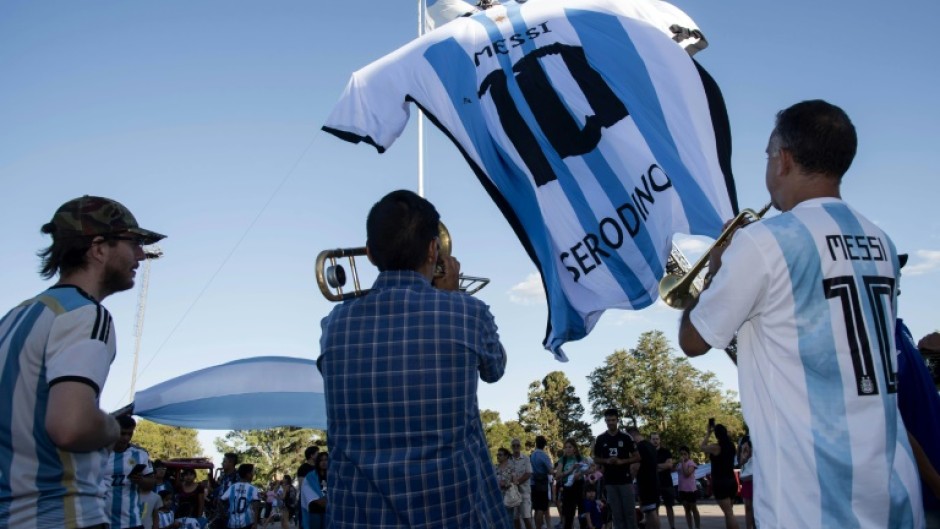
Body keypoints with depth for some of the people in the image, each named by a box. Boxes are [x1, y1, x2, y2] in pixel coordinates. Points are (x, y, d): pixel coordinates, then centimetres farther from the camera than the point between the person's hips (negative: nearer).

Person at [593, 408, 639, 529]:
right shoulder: (600, 439, 4)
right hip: (609, 481, 2)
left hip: (625, 480, -1)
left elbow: (637, 457, 1)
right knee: (616, 512, 4)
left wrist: (622, 461, -14)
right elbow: (596, 459, 11)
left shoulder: (626, 438, -1)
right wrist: (606, 461, -10)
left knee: (629, 511, -1)